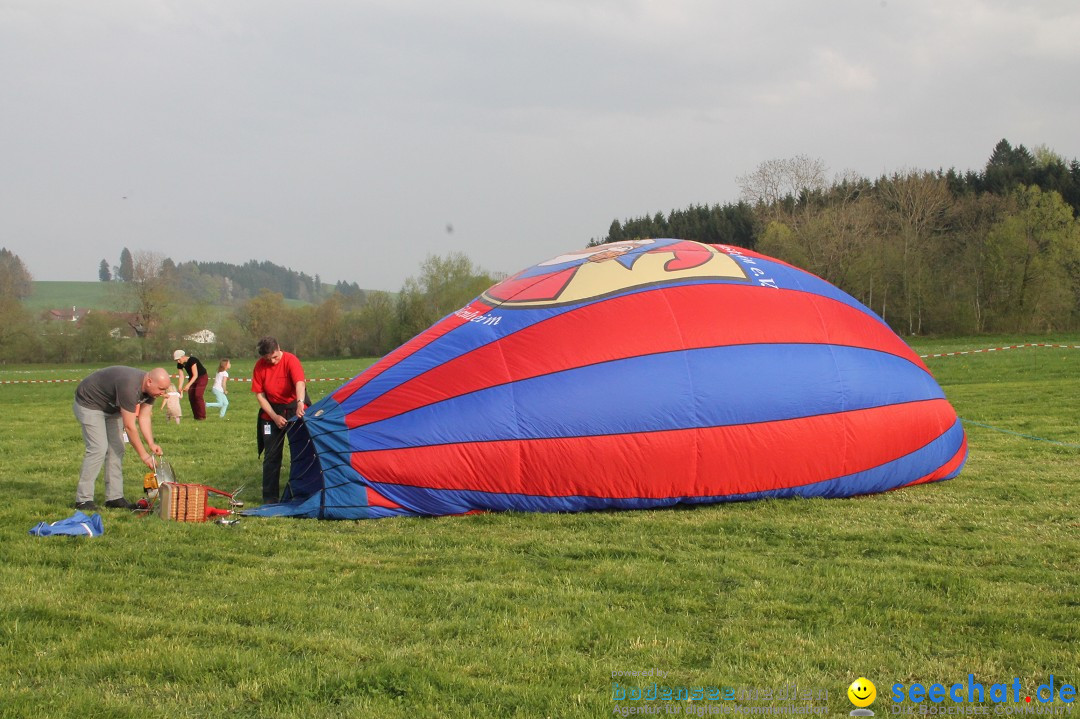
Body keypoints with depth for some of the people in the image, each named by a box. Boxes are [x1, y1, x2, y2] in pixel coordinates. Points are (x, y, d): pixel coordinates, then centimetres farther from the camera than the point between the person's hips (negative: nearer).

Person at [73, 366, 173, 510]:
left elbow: (144, 417, -6)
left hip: (111, 407, 9)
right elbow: (129, 426, -34)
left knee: (116, 449, 1)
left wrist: (151, 444, -20)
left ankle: (114, 498, 4)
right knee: (98, 449, -17)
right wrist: (143, 454, -29)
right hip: (89, 405, -9)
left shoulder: (150, 389, -11)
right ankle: (83, 500, -13)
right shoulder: (129, 386, -38)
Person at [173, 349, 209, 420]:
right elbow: (181, 376, -10)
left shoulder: (192, 360, -30)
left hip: (202, 377, -7)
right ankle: (196, 416, 10)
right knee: (191, 397, 0)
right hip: (192, 378, 7)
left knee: (198, 395, -18)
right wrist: (180, 387, -26)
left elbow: (195, 375, -33)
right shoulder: (180, 364, -10)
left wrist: (188, 385, -42)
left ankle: (202, 416, -13)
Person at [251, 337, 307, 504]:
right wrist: (274, 416, -14)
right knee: (271, 455, 2)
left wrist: (300, 403, -56)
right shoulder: (260, 366, -9)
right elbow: (260, 394, -5)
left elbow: (300, 382, -37)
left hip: (294, 408, -3)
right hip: (272, 410, 3)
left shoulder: (290, 360, -21)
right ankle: (269, 498, 7)